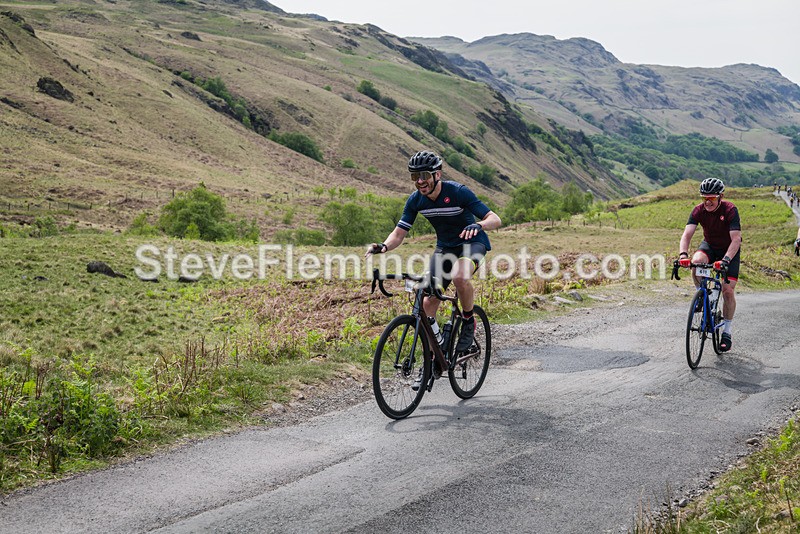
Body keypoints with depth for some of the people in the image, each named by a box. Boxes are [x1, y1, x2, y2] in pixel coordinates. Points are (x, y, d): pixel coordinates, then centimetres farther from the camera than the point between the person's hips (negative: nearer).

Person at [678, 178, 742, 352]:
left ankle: (727, 331, 5)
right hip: (709, 245, 3)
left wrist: (726, 260, -49)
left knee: (728, 290, -11)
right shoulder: (699, 210, -18)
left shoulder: (730, 210, -27)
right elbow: (687, 234, -26)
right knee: (696, 261, -33)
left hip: (729, 249, -3)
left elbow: (736, 239, -34)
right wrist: (683, 254, -45)